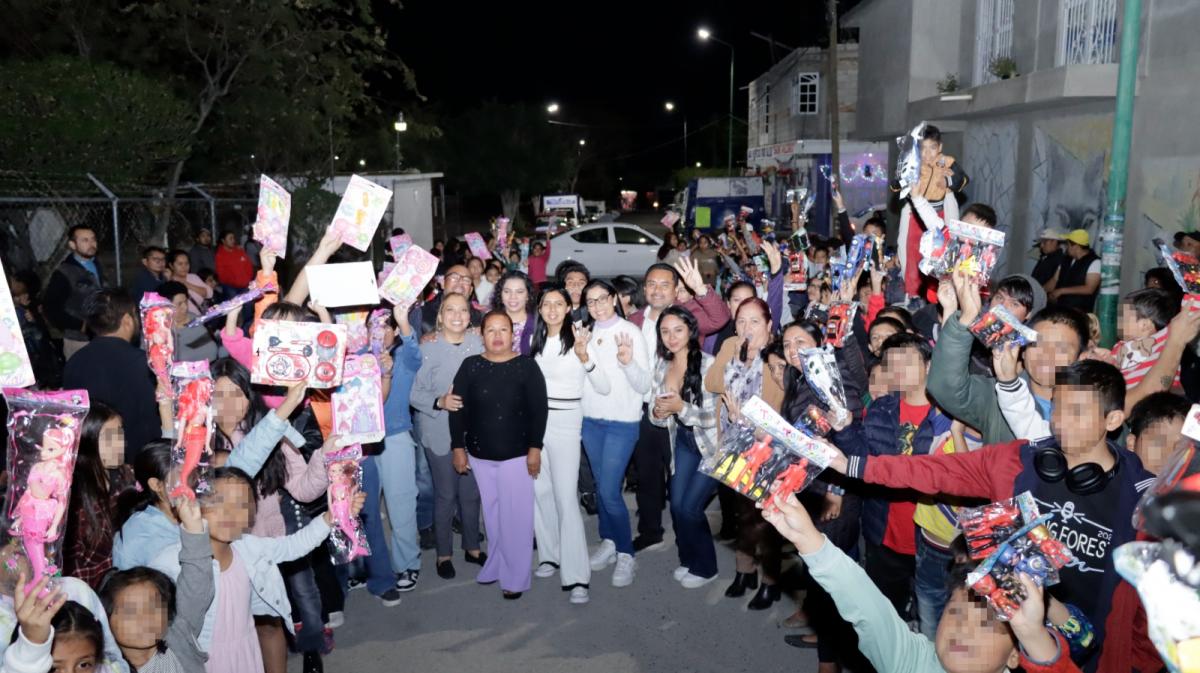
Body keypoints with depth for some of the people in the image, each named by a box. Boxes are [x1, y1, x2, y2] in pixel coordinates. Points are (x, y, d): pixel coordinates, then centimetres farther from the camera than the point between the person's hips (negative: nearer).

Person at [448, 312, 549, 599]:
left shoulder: (527, 366, -5)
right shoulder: (470, 366, 1)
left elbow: (539, 409, -6)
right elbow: (458, 408, 2)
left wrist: (535, 448, -10)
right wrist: (458, 447, 0)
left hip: (516, 454, -2)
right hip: (480, 453, 3)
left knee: (515, 516, 2)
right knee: (492, 514, 13)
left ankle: (516, 577, 13)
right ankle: (496, 565, 29)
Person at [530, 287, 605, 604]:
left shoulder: (578, 340, -6)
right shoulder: (536, 340, 8)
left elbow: (604, 388, -14)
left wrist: (584, 357, -26)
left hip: (565, 423, -5)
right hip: (534, 421, 5)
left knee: (566, 497, -11)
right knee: (540, 491, 9)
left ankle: (576, 576, -7)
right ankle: (550, 554, 27)